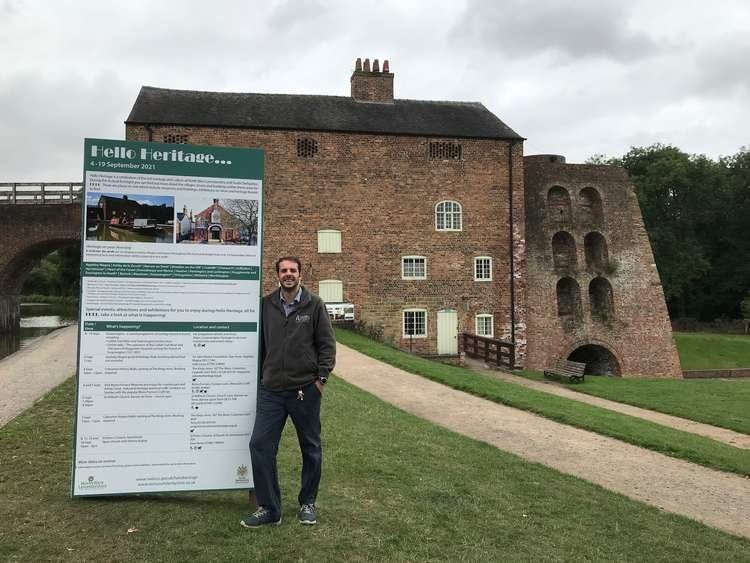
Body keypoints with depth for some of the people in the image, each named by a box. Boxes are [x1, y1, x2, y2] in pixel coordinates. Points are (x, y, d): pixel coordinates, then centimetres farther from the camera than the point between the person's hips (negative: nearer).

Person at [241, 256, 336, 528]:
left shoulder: (314, 304, -2)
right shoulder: (267, 304, 4)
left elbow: (327, 343, -2)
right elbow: (261, 343, 12)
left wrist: (321, 377, -8)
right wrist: (261, 376, 9)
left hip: (305, 390, -2)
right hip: (271, 390, 2)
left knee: (311, 449, 10)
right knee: (260, 445, -3)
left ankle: (308, 503, 29)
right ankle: (268, 508, 11)